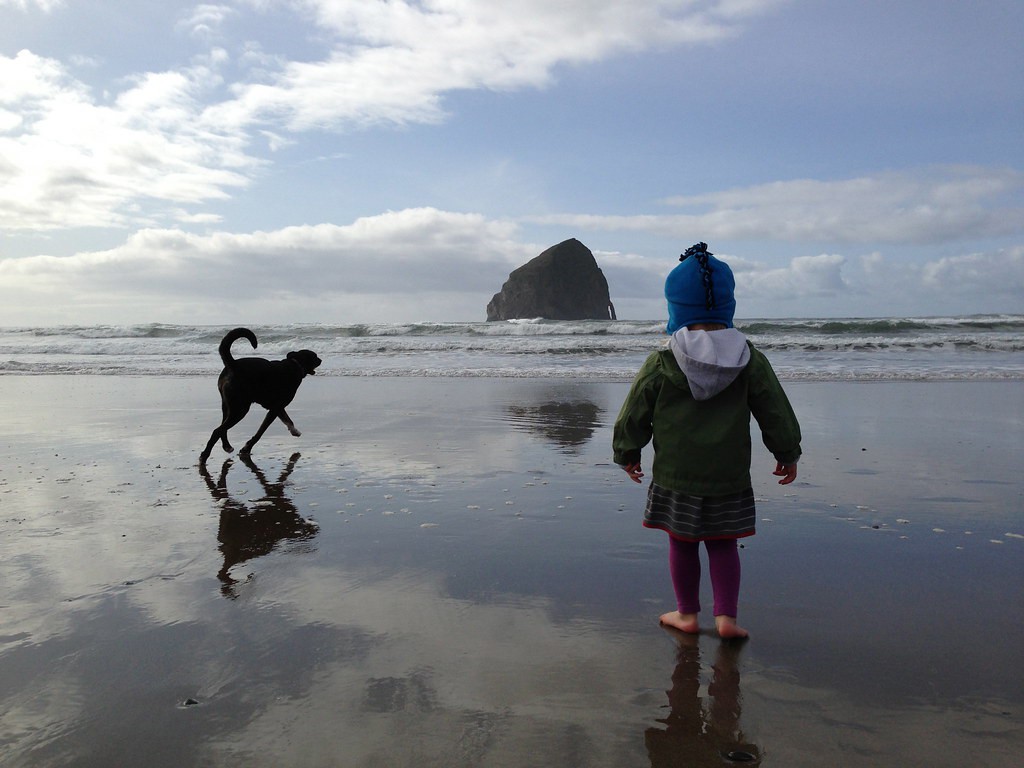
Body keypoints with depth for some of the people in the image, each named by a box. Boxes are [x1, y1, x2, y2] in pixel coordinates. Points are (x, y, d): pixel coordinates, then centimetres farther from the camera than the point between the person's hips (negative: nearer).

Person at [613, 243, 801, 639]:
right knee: (723, 544, 14)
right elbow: (775, 409, 3)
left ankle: (687, 613, 24)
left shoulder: (660, 363, -10)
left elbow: (634, 414, -3)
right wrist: (787, 452, 17)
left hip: (675, 473, -1)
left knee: (682, 544, 12)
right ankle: (726, 615, 13)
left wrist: (627, 453, 13)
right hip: (729, 473, 2)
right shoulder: (750, 359, -4)